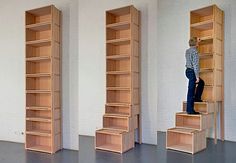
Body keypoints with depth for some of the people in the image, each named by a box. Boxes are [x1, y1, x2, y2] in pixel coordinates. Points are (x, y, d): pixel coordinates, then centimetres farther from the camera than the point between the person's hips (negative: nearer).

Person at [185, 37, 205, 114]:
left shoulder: (187, 51, 13)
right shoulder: (194, 51, -14)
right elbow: (195, 64, -21)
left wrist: (197, 40, 50)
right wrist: (197, 76, -20)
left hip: (188, 71, 10)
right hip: (192, 72, -10)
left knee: (201, 82, 28)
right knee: (191, 90, -7)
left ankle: (197, 98, 28)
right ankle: (190, 110, -3)